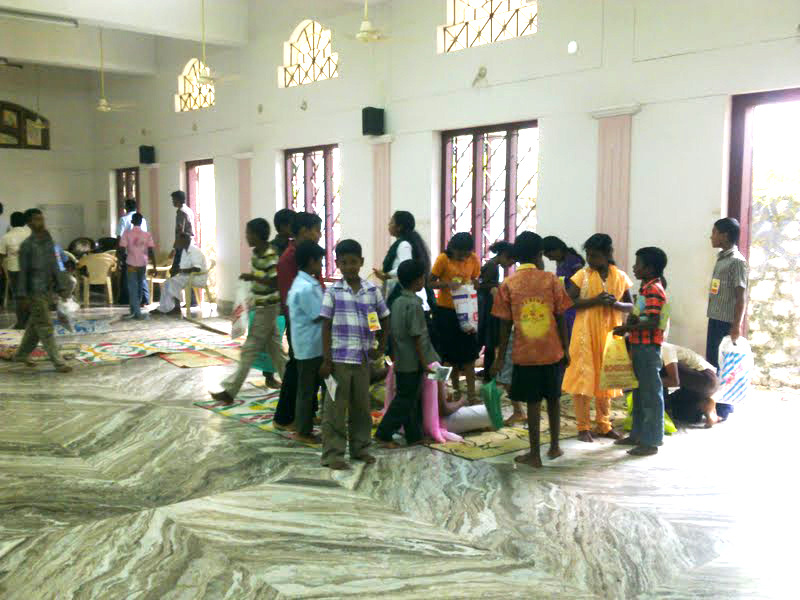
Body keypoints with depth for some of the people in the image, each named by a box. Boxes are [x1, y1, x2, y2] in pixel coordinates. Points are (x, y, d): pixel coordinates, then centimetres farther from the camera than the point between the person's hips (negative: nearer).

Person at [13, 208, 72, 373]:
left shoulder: (48, 241, 10)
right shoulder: (27, 245, -9)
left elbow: (54, 266, 15)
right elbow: (23, 271, -9)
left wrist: (60, 287, 12)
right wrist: (23, 296, -12)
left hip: (46, 290, 7)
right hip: (35, 291, -7)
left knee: (35, 325, 16)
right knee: (45, 327, -6)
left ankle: (21, 354, 32)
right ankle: (58, 362, -6)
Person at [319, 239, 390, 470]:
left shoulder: (372, 290, 4)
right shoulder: (333, 292, -4)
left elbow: (384, 319, 15)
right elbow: (326, 326, -4)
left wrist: (381, 348, 8)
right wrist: (326, 360, -9)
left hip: (363, 358, 3)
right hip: (339, 358, -3)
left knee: (362, 406, 13)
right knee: (336, 407, 2)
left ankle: (360, 447, 26)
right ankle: (332, 453, 9)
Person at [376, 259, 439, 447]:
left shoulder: (397, 302, 6)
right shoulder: (414, 305, -18)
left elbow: (393, 332, 11)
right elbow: (416, 337, -19)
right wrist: (424, 363, -14)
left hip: (401, 361, 8)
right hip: (413, 362, -8)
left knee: (413, 399, 15)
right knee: (405, 400, 0)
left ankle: (414, 435, 23)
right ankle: (384, 433, 0)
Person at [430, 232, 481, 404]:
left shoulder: (473, 259, -1)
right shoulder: (443, 259, -11)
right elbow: (430, 282, -8)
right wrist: (447, 284, -24)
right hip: (445, 312, -2)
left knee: (469, 354, 1)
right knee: (450, 353, 8)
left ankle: (471, 393, 5)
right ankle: (455, 389, 23)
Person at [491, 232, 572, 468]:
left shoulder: (508, 285, -3)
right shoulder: (551, 280, -2)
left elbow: (505, 325, -3)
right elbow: (561, 318, -1)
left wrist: (501, 357, 4)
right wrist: (566, 349, 8)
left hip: (525, 353, -1)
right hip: (552, 351, 1)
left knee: (533, 402, 4)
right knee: (553, 398, 17)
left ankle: (535, 455, 8)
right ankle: (554, 446, 29)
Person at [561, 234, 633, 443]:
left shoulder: (620, 277, 3)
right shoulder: (582, 275, -4)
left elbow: (630, 305, 9)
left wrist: (616, 304, -13)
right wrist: (595, 301, -19)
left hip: (610, 334, 3)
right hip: (586, 334, -3)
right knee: (583, 377, -1)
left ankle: (603, 425, 23)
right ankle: (583, 427, 8)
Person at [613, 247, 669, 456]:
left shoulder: (654, 290, -16)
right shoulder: (646, 288, 14)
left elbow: (654, 323, -24)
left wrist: (627, 328, -18)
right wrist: (632, 320, 1)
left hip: (648, 347, -10)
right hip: (639, 346, 10)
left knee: (651, 394, -2)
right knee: (639, 393, 17)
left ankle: (651, 442, 4)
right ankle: (638, 435, 27)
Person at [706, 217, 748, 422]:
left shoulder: (736, 261, -13)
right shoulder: (721, 258, 13)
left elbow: (741, 297, -15)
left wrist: (737, 325, -18)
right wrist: (713, 319, 17)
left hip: (726, 321, -9)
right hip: (715, 319, 9)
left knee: (724, 366, -2)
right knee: (711, 361, 14)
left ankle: (723, 410, 6)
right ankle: (712, 404, 24)